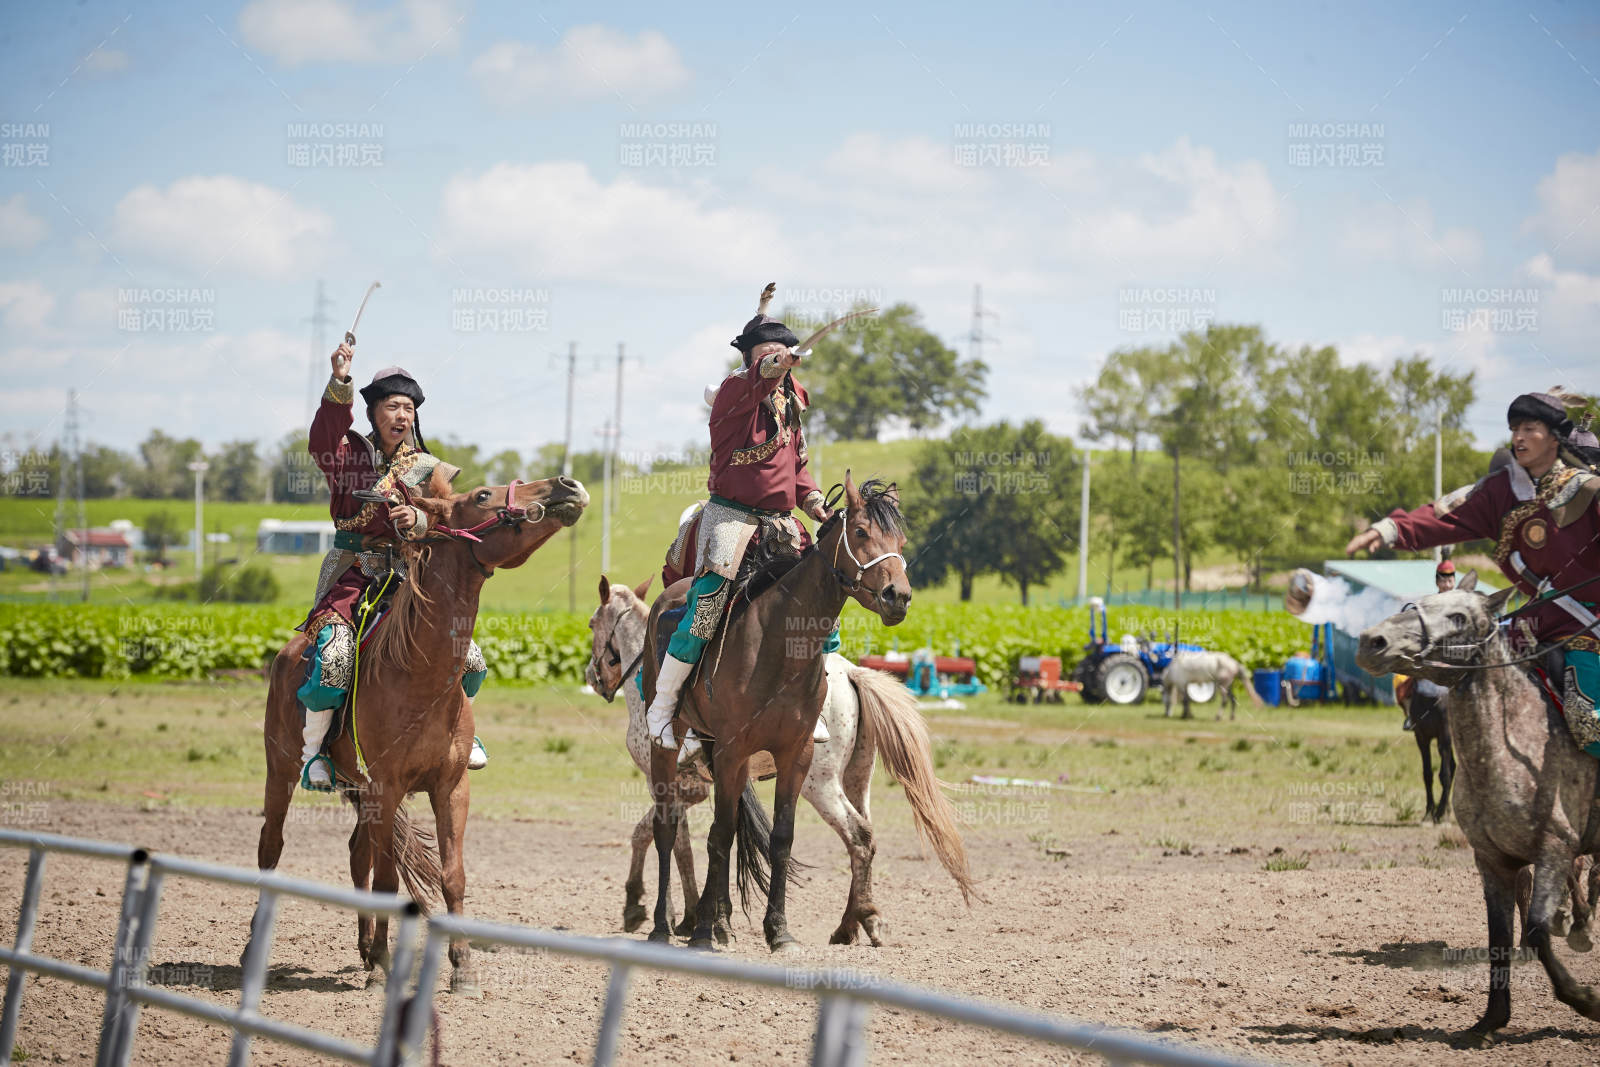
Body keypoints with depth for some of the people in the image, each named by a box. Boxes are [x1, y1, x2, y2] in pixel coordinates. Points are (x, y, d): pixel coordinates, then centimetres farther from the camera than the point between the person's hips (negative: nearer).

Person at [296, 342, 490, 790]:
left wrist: (419, 519, -20)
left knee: (470, 661, -4)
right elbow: (323, 439, -21)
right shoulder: (351, 453, 2)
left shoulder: (426, 469, 9)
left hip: (410, 579, 3)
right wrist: (339, 384, -35)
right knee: (332, 659, -27)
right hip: (353, 576, -3)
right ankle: (312, 748, -7)